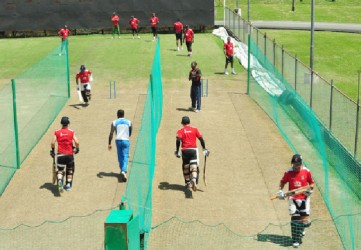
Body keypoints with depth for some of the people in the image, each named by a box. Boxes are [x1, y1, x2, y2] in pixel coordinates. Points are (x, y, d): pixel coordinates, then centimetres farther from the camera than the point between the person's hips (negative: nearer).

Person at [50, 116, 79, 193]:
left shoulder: (57, 132, 0)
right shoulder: (71, 132, -3)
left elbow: (52, 143, -7)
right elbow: (77, 142, -11)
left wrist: (52, 150, 9)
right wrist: (77, 149, 7)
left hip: (60, 155, 0)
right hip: (69, 155, 0)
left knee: (60, 170, 6)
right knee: (70, 170, 20)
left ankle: (59, 181, -24)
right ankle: (68, 185, 24)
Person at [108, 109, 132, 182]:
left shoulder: (114, 123, 3)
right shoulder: (129, 122, 7)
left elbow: (111, 133, -6)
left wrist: (109, 144, -7)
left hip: (118, 140, 1)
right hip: (126, 141, -1)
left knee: (120, 156, 17)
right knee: (125, 156, -3)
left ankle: (122, 170, 27)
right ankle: (123, 171, -23)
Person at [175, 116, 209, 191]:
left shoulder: (180, 131, 5)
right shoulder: (195, 129, 10)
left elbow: (178, 140, -11)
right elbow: (201, 139, 2)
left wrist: (177, 151, -9)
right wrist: (204, 149, 9)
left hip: (185, 150, 0)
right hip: (193, 149, 0)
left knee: (185, 167, 16)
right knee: (194, 166, -8)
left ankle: (188, 183, 22)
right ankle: (194, 179, -35)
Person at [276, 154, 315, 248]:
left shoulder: (306, 172, -4)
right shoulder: (288, 172, -5)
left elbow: (311, 182, 7)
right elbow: (283, 182, 8)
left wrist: (310, 189, -12)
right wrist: (280, 190, -6)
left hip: (304, 198, 1)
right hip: (293, 198, -1)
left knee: (305, 219, 4)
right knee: (294, 218, -8)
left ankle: (301, 229, 39)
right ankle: (296, 240, 0)